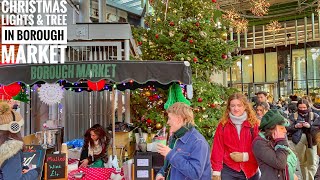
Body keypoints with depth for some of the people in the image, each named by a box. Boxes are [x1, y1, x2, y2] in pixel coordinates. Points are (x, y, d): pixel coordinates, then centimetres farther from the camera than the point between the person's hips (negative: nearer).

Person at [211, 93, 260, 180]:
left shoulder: (253, 124, -4)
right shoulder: (223, 125, -4)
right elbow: (217, 148, -5)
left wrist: (245, 156, -13)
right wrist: (216, 171, -6)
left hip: (251, 171, 1)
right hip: (228, 171, -1)